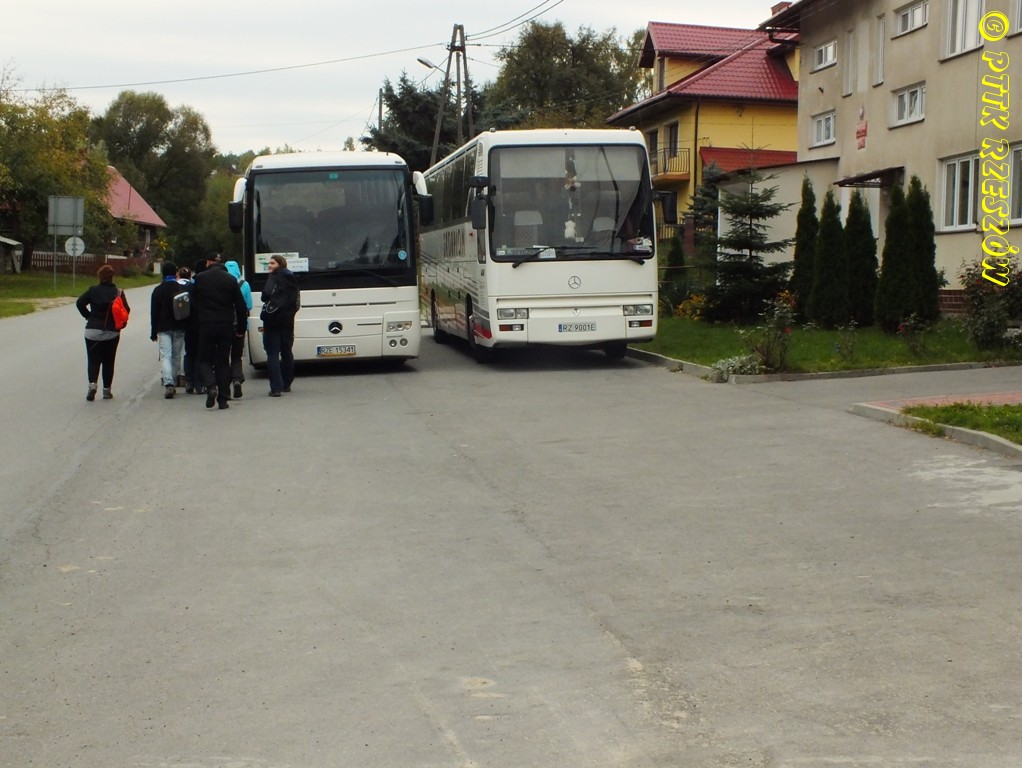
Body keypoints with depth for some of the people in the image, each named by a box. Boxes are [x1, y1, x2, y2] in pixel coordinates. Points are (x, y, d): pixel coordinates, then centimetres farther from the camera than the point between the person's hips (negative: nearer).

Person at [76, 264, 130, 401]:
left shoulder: (93, 291, -3)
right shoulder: (118, 292, -4)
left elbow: (80, 303, -9)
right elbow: (126, 310, -9)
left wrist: (88, 316, 2)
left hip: (92, 330, 0)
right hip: (112, 332, 0)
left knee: (93, 360, 4)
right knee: (108, 361, 10)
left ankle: (92, 383, -20)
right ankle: (106, 390, 12)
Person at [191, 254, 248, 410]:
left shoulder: (200, 278, -1)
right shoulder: (231, 280, 3)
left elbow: (193, 304, 3)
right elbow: (241, 307, 4)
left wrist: (198, 321, 14)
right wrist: (241, 328, 11)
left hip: (206, 326, -2)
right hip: (226, 326, 2)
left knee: (205, 359, 10)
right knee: (223, 362, 8)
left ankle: (210, 386, -17)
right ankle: (223, 399, 4)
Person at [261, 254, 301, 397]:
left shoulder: (275, 277, -9)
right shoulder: (292, 279, 12)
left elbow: (266, 295, -21)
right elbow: (296, 302, 14)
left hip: (273, 319, -7)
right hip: (288, 320, 7)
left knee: (273, 354, -5)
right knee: (287, 352, 16)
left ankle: (276, 387, -12)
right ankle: (286, 384, 24)